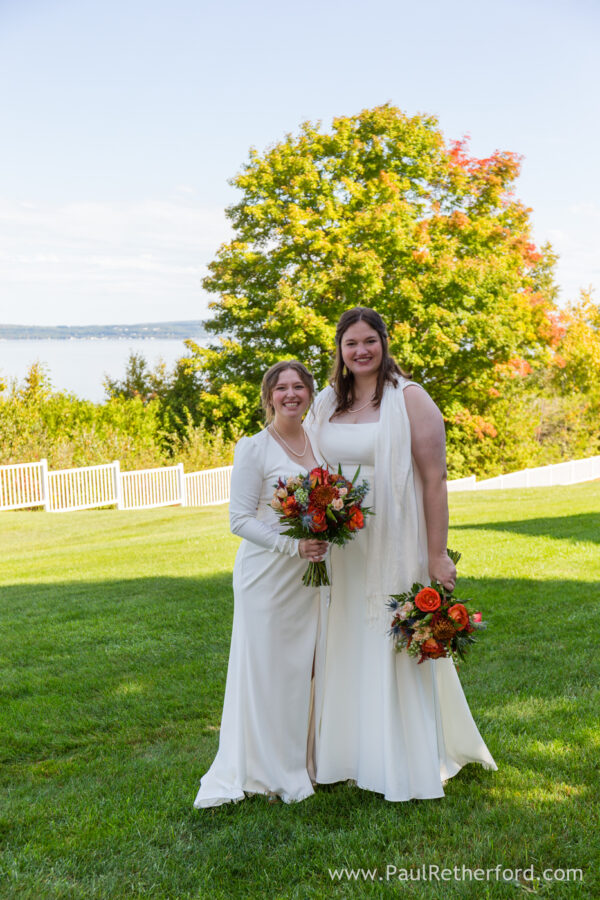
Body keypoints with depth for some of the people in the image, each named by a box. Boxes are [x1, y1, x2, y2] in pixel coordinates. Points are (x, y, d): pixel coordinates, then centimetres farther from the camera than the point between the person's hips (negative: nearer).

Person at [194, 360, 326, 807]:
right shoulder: (254, 449, -10)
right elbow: (240, 519, -13)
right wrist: (294, 546, -23)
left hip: (311, 573, 6)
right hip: (267, 572, -6)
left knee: (305, 666, 12)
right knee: (266, 667, 1)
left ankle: (300, 763, 27)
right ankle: (266, 772, 14)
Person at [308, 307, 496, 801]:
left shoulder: (409, 398, -7)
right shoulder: (327, 404, 9)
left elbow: (434, 479, -11)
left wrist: (438, 555, -15)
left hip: (393, 548, -5)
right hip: (339, 551, 5)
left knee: (397, 652, 2)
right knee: (344, 653, 11)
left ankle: (408, 766, 16)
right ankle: (347, 754, 26)